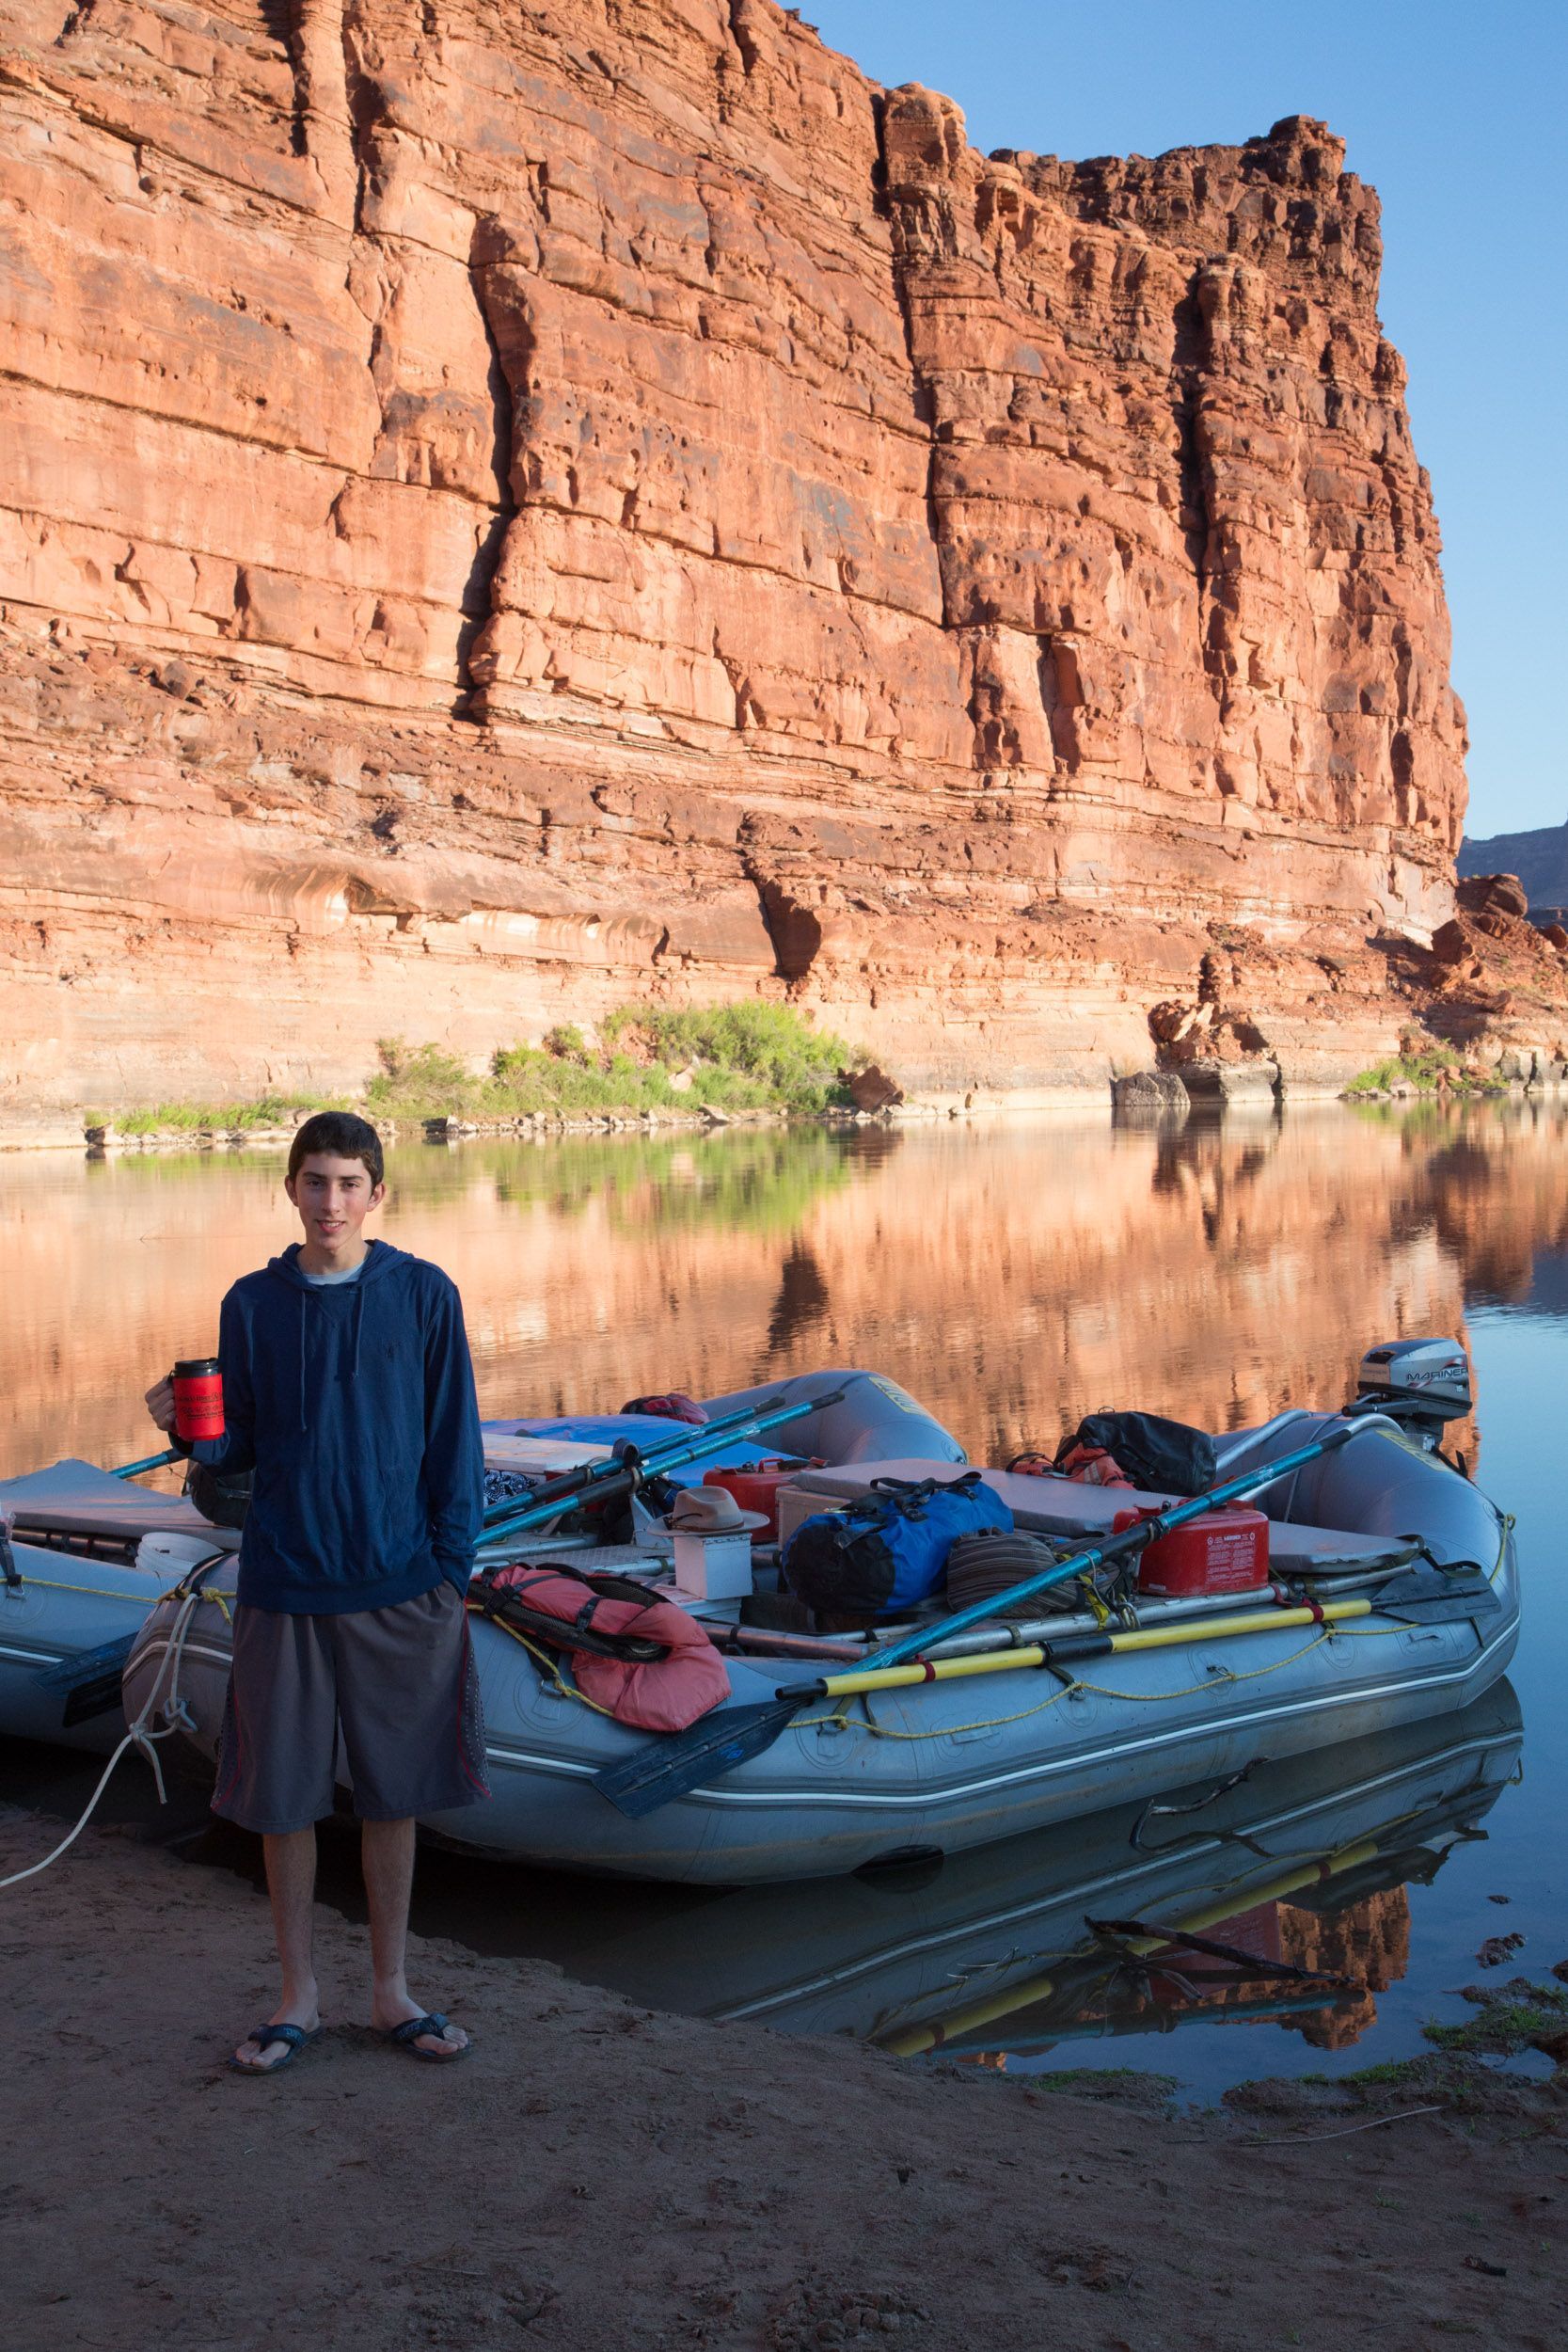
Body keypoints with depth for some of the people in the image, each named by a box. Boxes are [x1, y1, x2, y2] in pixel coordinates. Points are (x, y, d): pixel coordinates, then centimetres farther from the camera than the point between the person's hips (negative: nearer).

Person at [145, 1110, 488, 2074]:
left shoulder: (424, 1296, -2)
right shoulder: (253, 1304, 2)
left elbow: (455, 1446, 1)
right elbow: (241, 1448, 7)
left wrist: (453, 1569, -3)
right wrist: (192, 1431, -14)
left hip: (401, 1588, -1)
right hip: (285, 1588, 1)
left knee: (395, 1793, 10)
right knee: (284, 1795, 7)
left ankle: (391, 1989, 25)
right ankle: (300, 1995, 24)